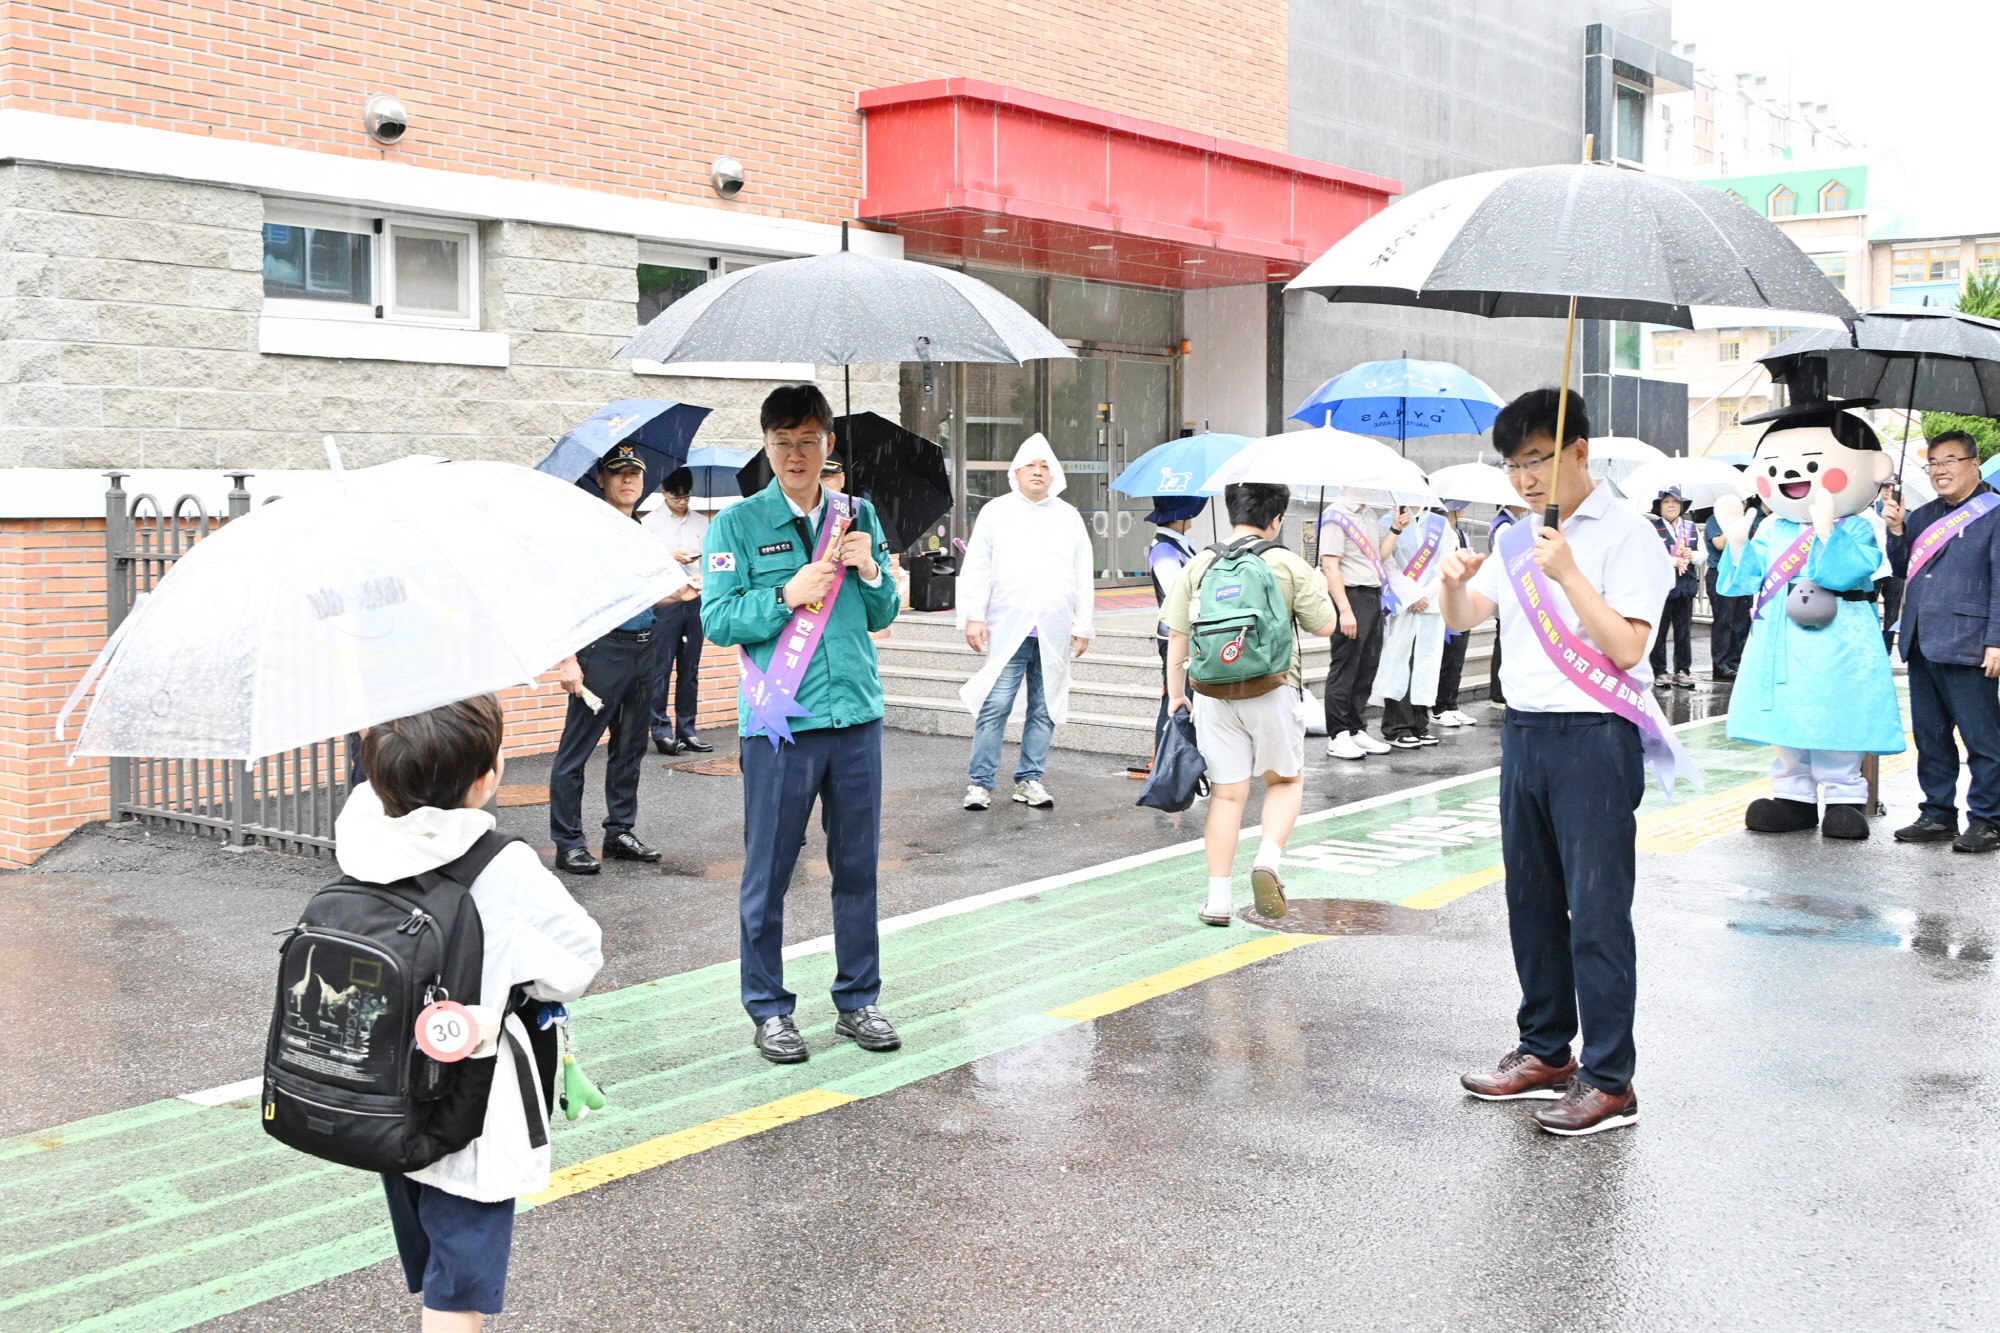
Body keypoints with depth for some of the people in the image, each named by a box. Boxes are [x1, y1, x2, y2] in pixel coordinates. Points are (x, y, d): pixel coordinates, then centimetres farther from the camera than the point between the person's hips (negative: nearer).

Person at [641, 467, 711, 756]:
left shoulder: (702, 522, 12)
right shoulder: (651, 522, 3)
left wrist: (704, 576, -9)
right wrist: (670, 557, -14)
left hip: (695, 601, 3)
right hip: (664, 600, -3)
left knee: (690, 670, 7)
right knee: (662, 669, -4)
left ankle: (687, 730, 12)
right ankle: (662, 731, 1)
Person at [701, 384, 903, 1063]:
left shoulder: (858, 516, 10)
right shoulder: (738, 523, -1)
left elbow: (883, 616, 14)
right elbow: (717, 620, -7)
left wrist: (868, 571, -6)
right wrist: (788, 596, -19)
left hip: (855, 714, 4)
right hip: (777, 723, -3)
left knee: (857, 866, 11)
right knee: (768, 873, 3)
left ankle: (857, 1000, 23)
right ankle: (768, 1009, 16)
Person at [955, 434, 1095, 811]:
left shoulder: (1069, 518, 12)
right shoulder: (995, 512, 6)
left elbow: (1084, 577, 12)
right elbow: (975, 569, 3)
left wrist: (1082, 625, 6)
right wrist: (973, 617, -5)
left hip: (1054, 634, 3)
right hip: (1006, 630, -2)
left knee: (1045, 709, 6)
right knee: (995, 706, -6)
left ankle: (1029, 780, 15)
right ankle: (980, 782, 1)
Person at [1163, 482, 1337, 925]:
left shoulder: (1198, 566, 4)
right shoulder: (1288, 565, -3)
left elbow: (1176, 634, 3)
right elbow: (1325, 625, 0)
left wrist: (1175, 694, 11)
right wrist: (1317, 588, 18)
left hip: (1213, 694, 2)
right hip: (1272, 691, -2)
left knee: (1227, 793, 8)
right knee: (1286, 779, 18)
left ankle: (1219, 899, 7)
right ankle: (1268, 860, -5)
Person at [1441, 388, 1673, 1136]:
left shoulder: (1625, 536, -10)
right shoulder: (1519, 539, 13)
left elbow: (1626, 648, -19)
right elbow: (1463, 620, 11)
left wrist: (1568, 575, -26)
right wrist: (1454, 581, -10)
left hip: (1593, 738, -8)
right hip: (1524, 731, 8)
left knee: (1597, 912, -4)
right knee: (1531, 901, 15)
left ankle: (1609, 1082, 3)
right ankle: (1546, 1052, 28)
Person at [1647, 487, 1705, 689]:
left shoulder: (1691, 528, 15)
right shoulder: (1653, 528, -1)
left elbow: (1703, 556, 12)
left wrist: (1692, 556, -9)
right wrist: (1675, 561, -23)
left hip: (1685, 586, 4)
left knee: (1684, 631, 6)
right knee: (1659, 631, 0)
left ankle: (1682, 671, 12)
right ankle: (1659, 672, 6)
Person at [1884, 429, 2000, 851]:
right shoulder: (1923, 516, 17)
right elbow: (1903, 571, 20)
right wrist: (1897, 531, 4)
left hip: (1965, 646, -7)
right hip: (1922, 643, 7)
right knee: (1930, 735, 12)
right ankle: (1938, 815, 20)